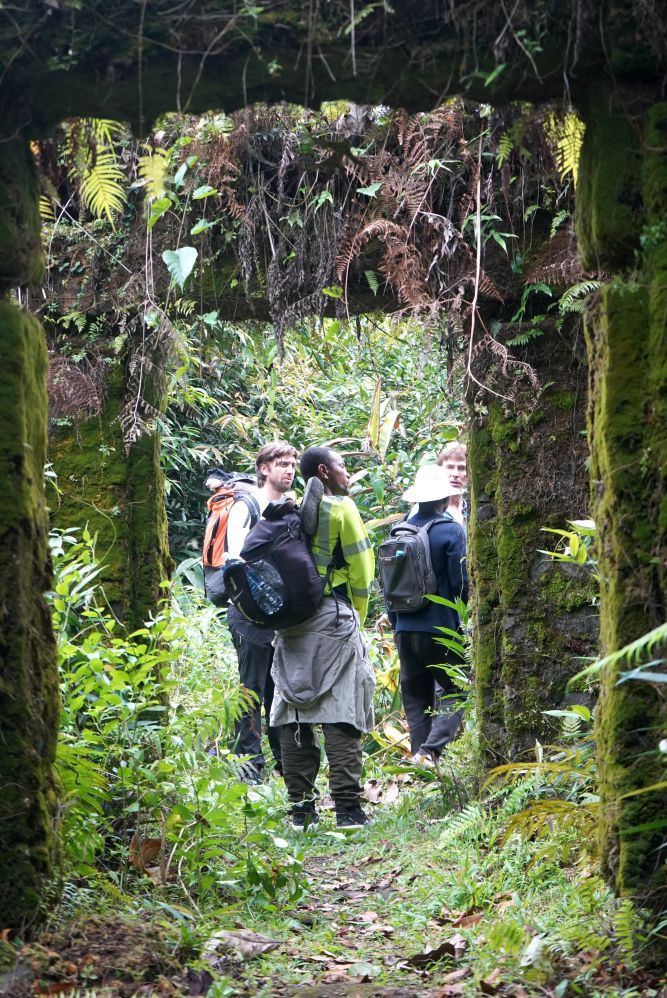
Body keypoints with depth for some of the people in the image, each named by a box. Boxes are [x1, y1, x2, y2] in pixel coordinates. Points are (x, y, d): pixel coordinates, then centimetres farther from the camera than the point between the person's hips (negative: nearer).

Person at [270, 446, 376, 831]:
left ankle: (302, 808, 7)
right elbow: (361, 569, -3)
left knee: (295, 718, 6)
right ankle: (348, 809, -9)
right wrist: (358, 617, 9)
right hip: (333, 619, -5)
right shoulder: (342, 508, -2)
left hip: (290, 622, 5)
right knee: (341, 717, -6)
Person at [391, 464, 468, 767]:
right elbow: (461, 583, -11)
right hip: (442, 628, -5)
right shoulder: (452, 531, -10)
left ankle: (419, 754, 10)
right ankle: (431, 750, -14)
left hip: (405, 629, 5)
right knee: (454, 692, 3)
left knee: (415, 697, 12)